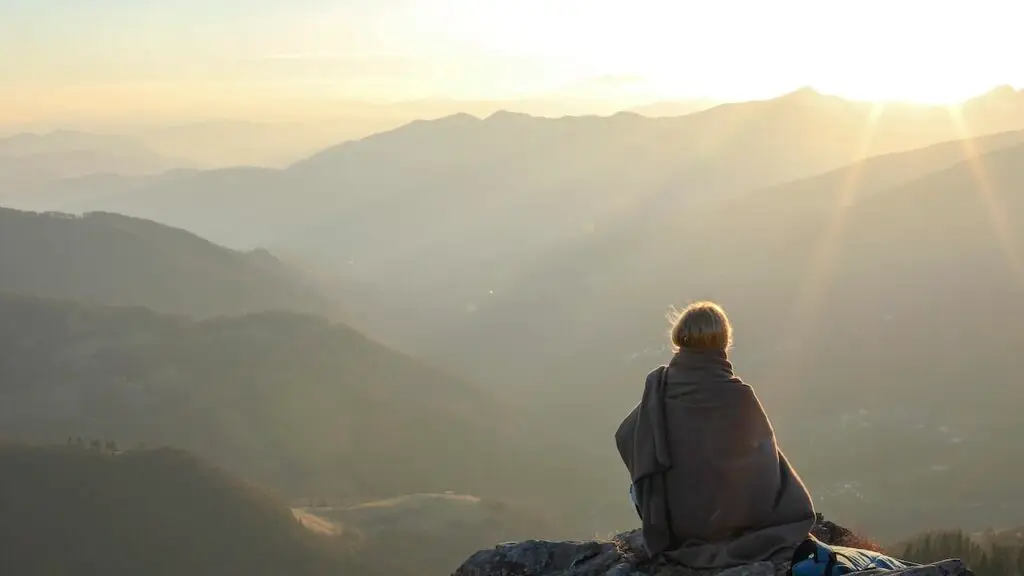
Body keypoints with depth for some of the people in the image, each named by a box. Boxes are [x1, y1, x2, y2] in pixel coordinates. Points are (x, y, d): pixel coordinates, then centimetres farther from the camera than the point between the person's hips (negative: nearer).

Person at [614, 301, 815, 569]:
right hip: (725, 520, -2)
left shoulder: (658, 384, -13)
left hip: (668, 522, 2)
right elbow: (765, 448, -3)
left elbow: (626, 438, -1)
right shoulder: (739, 395, -19)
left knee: (639, 486, 36)